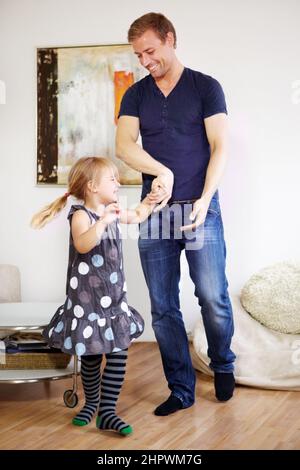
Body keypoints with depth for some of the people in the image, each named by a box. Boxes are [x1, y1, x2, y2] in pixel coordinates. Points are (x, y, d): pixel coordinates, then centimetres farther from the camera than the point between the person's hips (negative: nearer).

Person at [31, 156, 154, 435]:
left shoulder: (111, 212, 9)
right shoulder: (81, 215, -15)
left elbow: (137, 216, 30)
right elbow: (82, 245, -36)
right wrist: (102, 221, -46)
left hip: (113, 298, 6)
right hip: (88, 300, -6)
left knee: (118, 354, 0)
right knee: (91, 357, 8)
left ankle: (107, 411, 8)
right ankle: (91, 403, 32)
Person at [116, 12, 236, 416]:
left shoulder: (205, 87, 4)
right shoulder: (136, 95, 12)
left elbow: (220, 147, -4)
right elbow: (124, 145, -2)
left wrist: (204, 200, -16)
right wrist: (162, 172, -20)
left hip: (200, 208, -3)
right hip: (154, 211, 3)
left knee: (213, 297, -5)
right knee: (163, 307, 4)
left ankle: (223, 367, 23)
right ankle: (181, 390, 16)